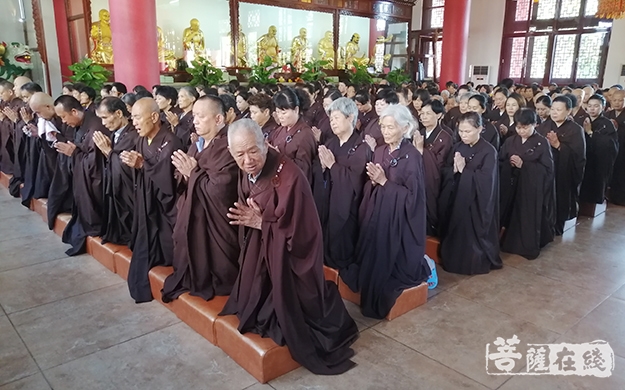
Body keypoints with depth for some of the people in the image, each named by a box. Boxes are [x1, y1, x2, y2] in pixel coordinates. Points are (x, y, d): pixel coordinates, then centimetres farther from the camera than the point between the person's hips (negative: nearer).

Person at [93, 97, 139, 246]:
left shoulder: (135, 136, -20)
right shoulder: (113, 134, 6)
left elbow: (128, 170, -23)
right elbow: (109, 165, 9)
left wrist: (108, 150, -15)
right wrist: (106, 150, -10)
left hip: (127, 193, -8)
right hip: (113, 189, 8)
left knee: (127, 231, 2)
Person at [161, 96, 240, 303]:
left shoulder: (228, 148, -19)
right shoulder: (197, 145, 9)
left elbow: (220, 190, -26)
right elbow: (185, 183, 12)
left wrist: (193, 172, -15)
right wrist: (184, 173, -11)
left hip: (214, 224, -8)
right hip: (192, 218, 8)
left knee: (215, 272, 7)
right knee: (193, 264, 20)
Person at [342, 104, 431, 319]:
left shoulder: (412, 156, -13)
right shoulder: (379, 151, 7)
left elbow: (412, 195, -17)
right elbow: (370, 186, 10)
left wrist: (384, 181, -19)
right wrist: (373, 180, -13)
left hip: (398, 219, -6)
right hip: (376, 214, 6)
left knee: (391, 262, 1)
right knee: (374, 257, 10)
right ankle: (373, 292, 32)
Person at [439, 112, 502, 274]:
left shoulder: (489, 151, -11)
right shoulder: (458, 147, 6)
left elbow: (485, 179, -19)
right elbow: (446, 172, 5)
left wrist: (463, 170, -17)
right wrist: (455, 170, -15)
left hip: (476, 203, -5)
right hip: (456, 199, 5)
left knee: (473, 234, 2)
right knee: (455, 232, 11)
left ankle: (477, 263, 20)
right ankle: (454, 260, 27)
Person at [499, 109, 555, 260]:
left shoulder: (542, 143, -5)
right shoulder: (510, 141, 6)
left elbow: (548, 168, -9)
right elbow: (500, 163, 6)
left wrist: (523, 165, -15)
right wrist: (510, 164, -15)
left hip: (532, 189, -3)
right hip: (511, 186, 3)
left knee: (529, 217, 2)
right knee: (512, 215, 7)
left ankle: (529, 247, 17)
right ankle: (510, 243, 23)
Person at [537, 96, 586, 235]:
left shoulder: (576, 130, -4)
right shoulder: (544, 126, 8)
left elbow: (578, 155, -14)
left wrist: (558, 145, -21)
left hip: (564, 175, -3)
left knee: (559, 204, 5)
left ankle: (556, 229, 24)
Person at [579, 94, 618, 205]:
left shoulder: (607, 124, -4)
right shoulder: (582, 121, 9)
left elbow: (609, 146, -17)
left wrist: (590, 132, -17)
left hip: (599, 166, -3)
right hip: (583, 164, 4)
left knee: (595, 194, -1)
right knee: (582, 193, 2)